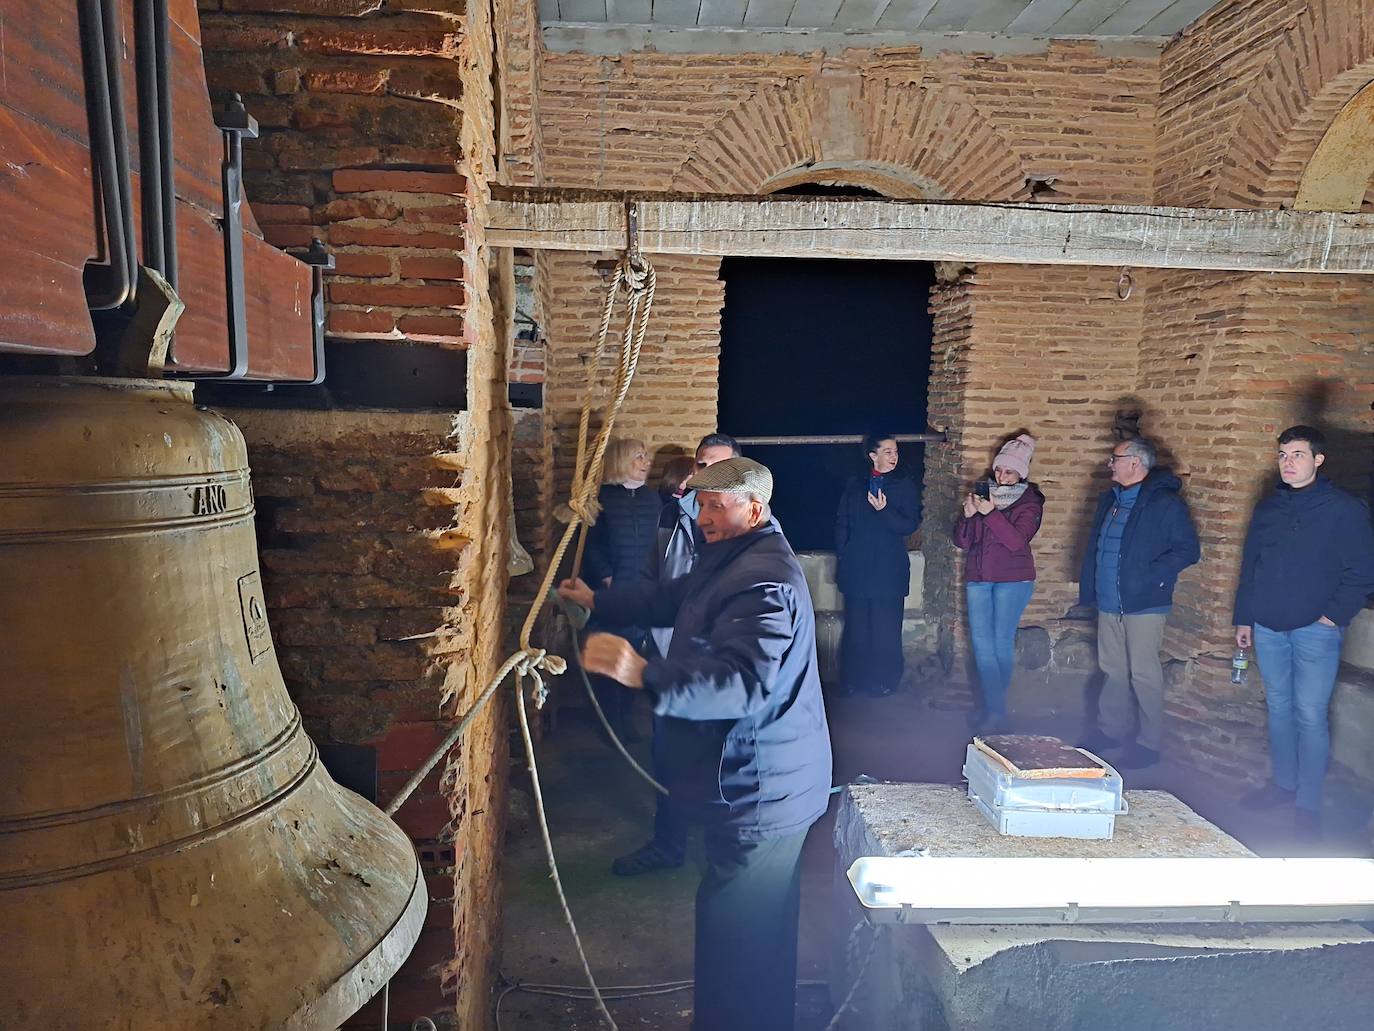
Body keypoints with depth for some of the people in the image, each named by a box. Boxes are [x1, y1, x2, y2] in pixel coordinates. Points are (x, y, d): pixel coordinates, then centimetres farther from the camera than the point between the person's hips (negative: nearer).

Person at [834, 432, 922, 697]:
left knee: (886, 630, -1)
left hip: (890, 571, -1)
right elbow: (842, 524, 11)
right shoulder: (854, 486, 11)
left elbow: (910, 526, -3)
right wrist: (842, 557, 4)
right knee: (855, 628, 3)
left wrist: (884, 510, -17)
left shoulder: (906, 488, 6)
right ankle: (851, 680, 13)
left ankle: (884, 682, 11)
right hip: (857, 569, 1)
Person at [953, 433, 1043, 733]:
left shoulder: (1030, 502, -1)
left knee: (1002, 643, -2)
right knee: (982, 644, -3)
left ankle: (995, 709, 11)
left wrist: (990, 513, -27)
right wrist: (968, 515, -11)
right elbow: (961, 542, 7)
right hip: (978, 579, 4)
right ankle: (996, 712, -1)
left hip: (1012, 579, -4)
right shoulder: (983, 495, 10)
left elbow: (1016, 540, -18)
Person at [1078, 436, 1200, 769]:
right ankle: (1110, 730, 28)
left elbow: (1188, 550, -14)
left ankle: (1149, 743, 10)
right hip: (1109, 602, 8)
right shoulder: (1109, 500, 14)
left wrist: (1150, 575, -22)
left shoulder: (1165, 503, -11)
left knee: (1144, 674, -1)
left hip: (1144, 604, -7)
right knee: (1113, 670, 16)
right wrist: (1088, 588, 13)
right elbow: (1094, 548, 19)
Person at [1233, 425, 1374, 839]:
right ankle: (1284, 784, 29)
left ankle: (1308, 804, 10)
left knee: (1310, 717, -2)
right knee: (1278, 708, 14)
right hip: (1268, 629, 5)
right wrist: (1244, 618, 14)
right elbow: (1250, 566, 14)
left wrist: (1334, 615, -11)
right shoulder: (1268, 507, 9)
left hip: (1316, 631, -5)